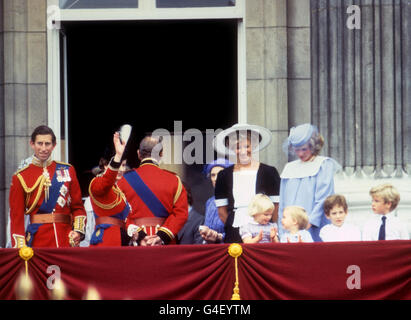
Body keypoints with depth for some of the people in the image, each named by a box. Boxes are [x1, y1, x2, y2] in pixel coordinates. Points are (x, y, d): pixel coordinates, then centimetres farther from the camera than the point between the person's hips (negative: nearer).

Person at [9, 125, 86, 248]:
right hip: (38, 241, -2)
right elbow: (16, 216, 2)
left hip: (67, 239, 2)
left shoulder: (67, 170, 11)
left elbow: (78, 207, 13)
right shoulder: (20, 178, 3)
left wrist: (78, 231, -5)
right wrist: (20, 250, -7)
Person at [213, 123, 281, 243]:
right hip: (234, 238, 2)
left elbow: (277, 209, 4)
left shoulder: (269, 172, 4)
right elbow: (222, 212, 13)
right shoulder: (224, 176, 11)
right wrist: (233, 228, 4)